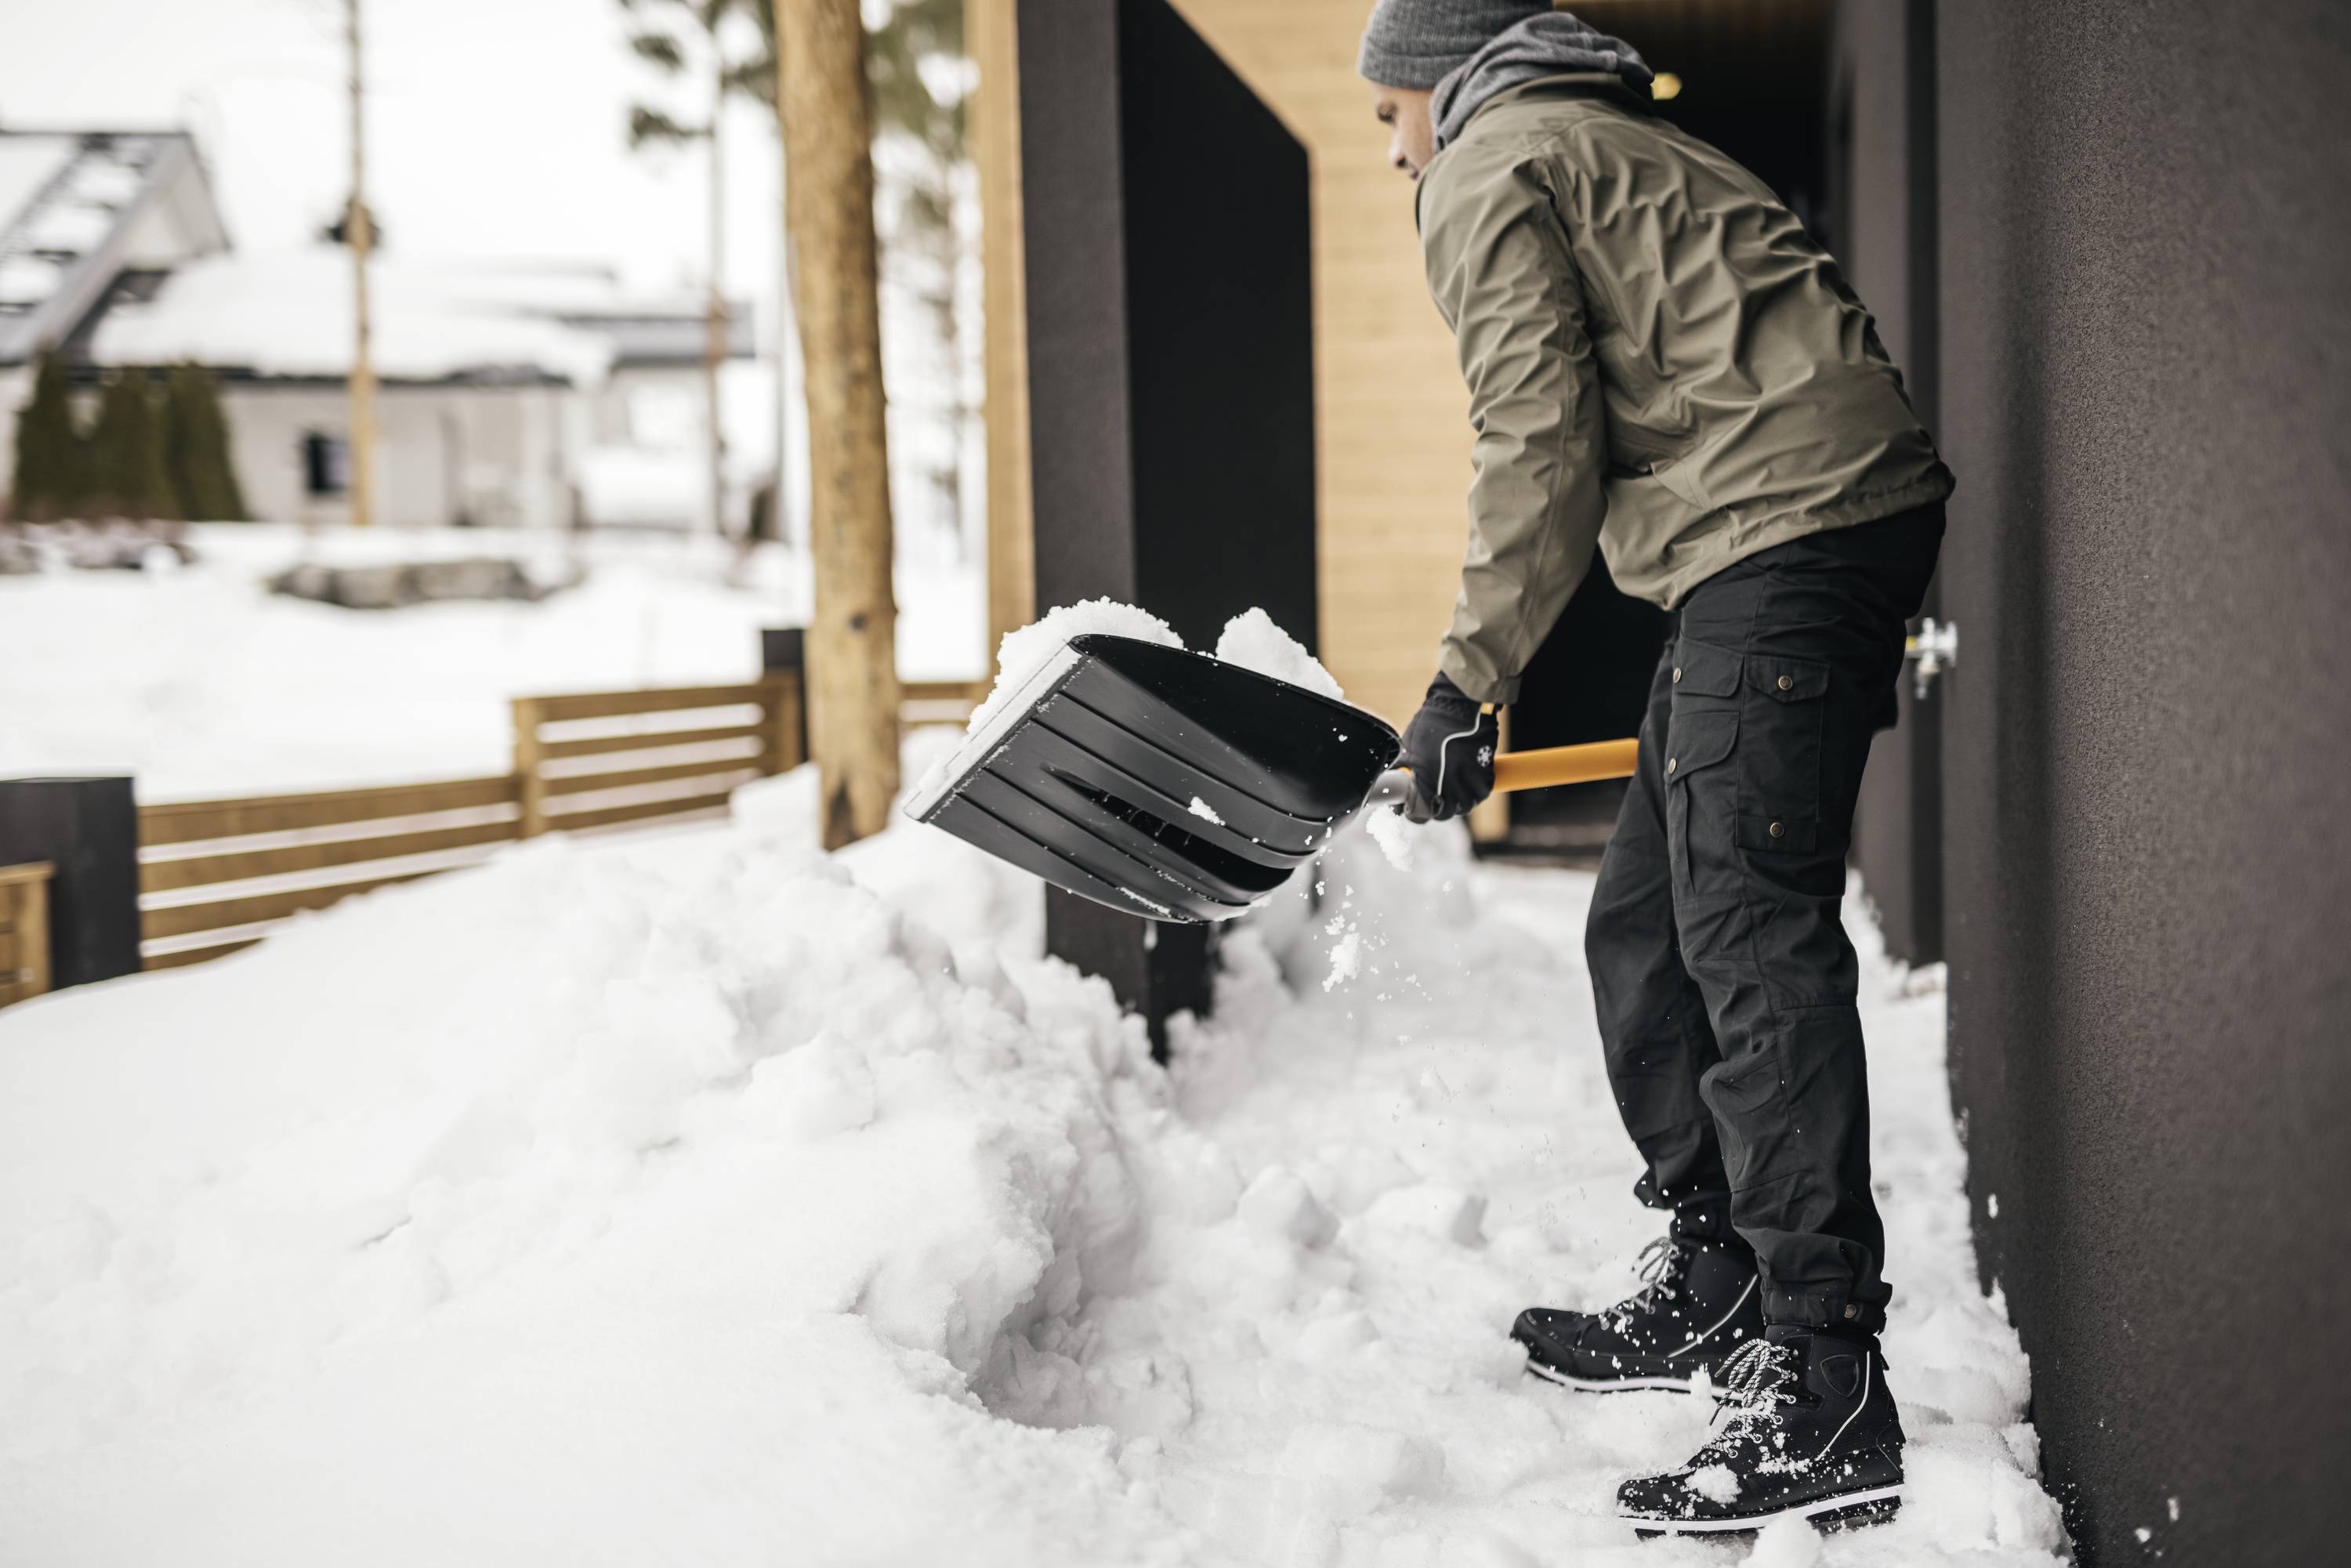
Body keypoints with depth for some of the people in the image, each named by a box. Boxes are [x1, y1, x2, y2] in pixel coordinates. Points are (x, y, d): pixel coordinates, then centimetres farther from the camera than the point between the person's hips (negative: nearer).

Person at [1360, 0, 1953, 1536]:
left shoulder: (1490, 174, 2)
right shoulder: (1622, 147, 31)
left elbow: (1541, 445, -10)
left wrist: (1469, 679, -5)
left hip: (1783, 534, -10)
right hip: (1858, 513, 10)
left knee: (1752, 943, -15)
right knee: (1647, 929, 15)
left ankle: (1826, 1400, -17)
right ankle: (1712, 1282, 25)